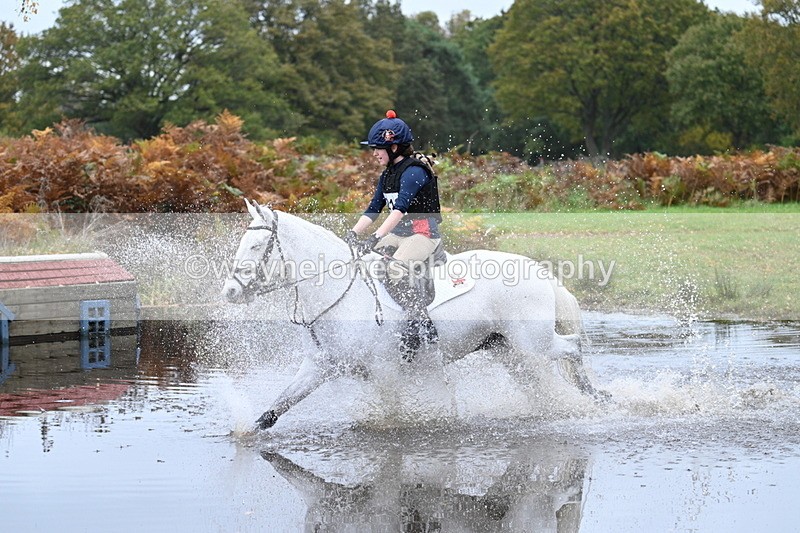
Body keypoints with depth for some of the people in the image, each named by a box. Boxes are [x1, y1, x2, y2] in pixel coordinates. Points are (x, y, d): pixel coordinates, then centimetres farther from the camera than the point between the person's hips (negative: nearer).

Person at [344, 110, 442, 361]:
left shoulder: (413, 171, -14)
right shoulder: (387, 175, 14)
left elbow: (400, 209, -26)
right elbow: (373, 209, 14)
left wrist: (376, 237, -35)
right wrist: (352, 234, 0)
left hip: (423, 233, -9)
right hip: (399, 234, 9)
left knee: (397, 269, -34)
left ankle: (421, 323, -36)